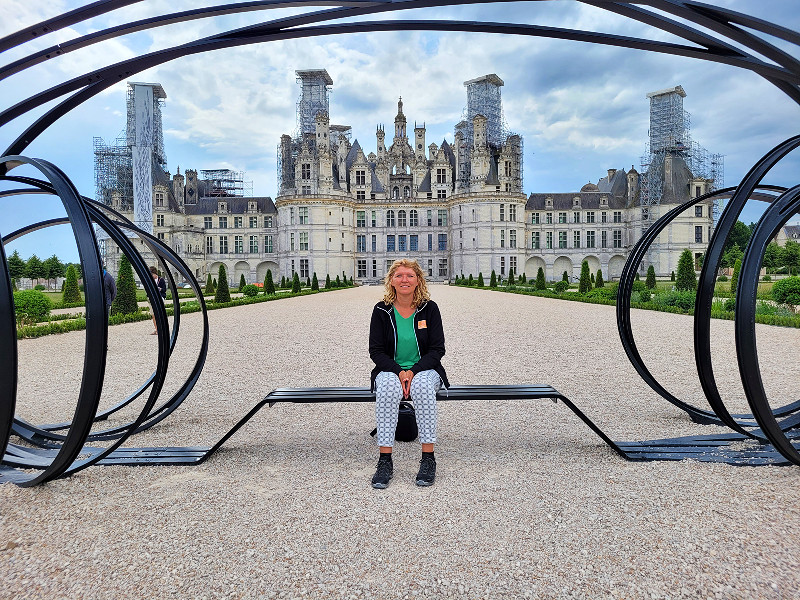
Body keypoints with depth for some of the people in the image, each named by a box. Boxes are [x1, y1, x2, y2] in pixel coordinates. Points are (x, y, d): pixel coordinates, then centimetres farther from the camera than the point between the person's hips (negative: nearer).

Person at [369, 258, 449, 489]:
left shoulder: (429, 308, -1)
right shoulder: (382, 310, 0)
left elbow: (437, 349, -3)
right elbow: (376, 350, -1)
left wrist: (413, 371, -18)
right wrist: (399, 372, -18)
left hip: (424, 369, 0)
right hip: (390, 370, 1)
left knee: (423, 386, -34)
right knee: (387, 388, -33)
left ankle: (428, 458, -26)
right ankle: (385, 460, -29)